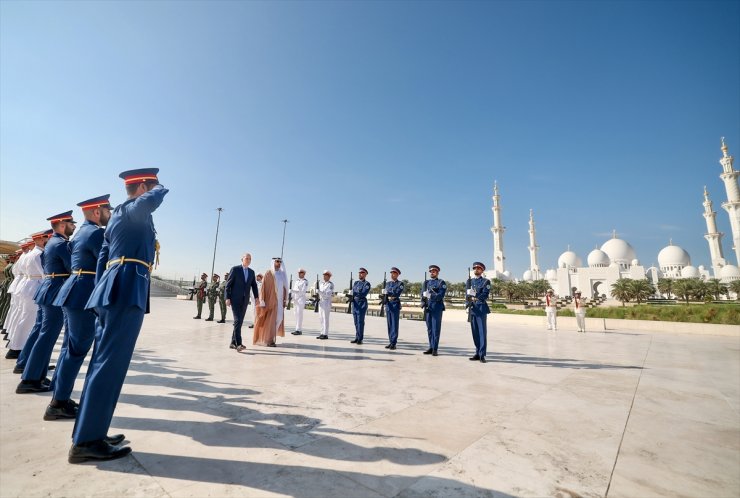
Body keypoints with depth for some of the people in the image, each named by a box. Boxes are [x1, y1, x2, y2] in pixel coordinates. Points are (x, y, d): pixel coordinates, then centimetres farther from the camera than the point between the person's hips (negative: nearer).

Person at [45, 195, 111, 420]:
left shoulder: (82, 231, 18)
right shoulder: (96, 232, -14)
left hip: (76, 291, 10)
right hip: (84, 294, -10)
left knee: (72, 347, 16)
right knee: (77, 349, -3)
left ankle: (60, 398, 25)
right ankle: (59, 403, 5)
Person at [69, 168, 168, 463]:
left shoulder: (116, 217, 26)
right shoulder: (131, 209, -3)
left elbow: (102, 260, 24)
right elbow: (152, 200, -28)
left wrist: (102, 295, 24)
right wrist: (160, 187, -4)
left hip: (113, 289, 10)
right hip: (127, 289, -10)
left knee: (103, 362, 11)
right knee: (111, 363, -8)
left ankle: (88, 433, 19)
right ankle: (86, 442, -2)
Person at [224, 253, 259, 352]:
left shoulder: (251, 272, 11)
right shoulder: (235, 269, -4)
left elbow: (254, 285, 9)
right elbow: (228, 284, -5)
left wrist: (256, 297, -4)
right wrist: (227, 298, -12)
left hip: (245, 300, 5)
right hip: (235, 299, -5)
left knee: (240, 322, 8)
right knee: (237, 321, -14)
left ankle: (233, 343, 19)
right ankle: (238, 344, -17)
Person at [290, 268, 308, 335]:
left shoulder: (305, 282, -6)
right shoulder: (296, 280, 16)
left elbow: (303, 291, -14)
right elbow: (293, 289, 16)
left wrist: (295, 291, -22)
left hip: (301, 299, -7)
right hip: (296, 299, 7)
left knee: (299, 314, -8)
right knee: (296, 314, 9)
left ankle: (299, 330, -6)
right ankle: (297, 329, 15)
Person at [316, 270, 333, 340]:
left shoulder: (331, 284, -5)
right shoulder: (321, 284, 16)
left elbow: (328, 294, -15)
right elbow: (319, 292, 18)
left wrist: (320, 291, -23)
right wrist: (318, 298, -1)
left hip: (327, 303, -7)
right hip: (321, 302, 7)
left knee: (325, 318, -6)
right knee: (321, 318, 9)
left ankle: (325, 334, -1)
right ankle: (322, 333, 17)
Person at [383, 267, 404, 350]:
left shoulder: (400, 283, 0)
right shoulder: (388, 283, 16)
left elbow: (397, 293, -13)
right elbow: (384, 293, 8)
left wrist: (387, 293, -10)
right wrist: (385, 297, -13)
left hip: (395, 305, -5)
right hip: (388, 305, 5)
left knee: (394, 324, -3)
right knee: (389, 324, 8)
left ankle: (393, 343, 0)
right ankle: (390, 342, 14)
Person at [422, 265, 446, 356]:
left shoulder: (441, 282, 2)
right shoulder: (426, 282, 17)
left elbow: (441, 295, -10)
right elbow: (423, 294, 14)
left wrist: (430, 296, -19)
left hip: (437, 308, -5)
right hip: (428, 308, 5)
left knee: (436, 328, -3)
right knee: (429, 329, 8)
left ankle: (435, 349, 2)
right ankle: (431, 347, 16)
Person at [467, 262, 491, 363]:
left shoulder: (486, 281, 2)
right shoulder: (470, 281, 17)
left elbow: (485, 295, -10)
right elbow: (467, 295, 10)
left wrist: (474, 298, -19)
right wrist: (468, 305, -6)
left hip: (481, 309, -5)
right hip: (472, 309, 5)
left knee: (482, 332, -4)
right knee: (475, 332, 8)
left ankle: (482, 355, -1)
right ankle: (477, 353, 17)